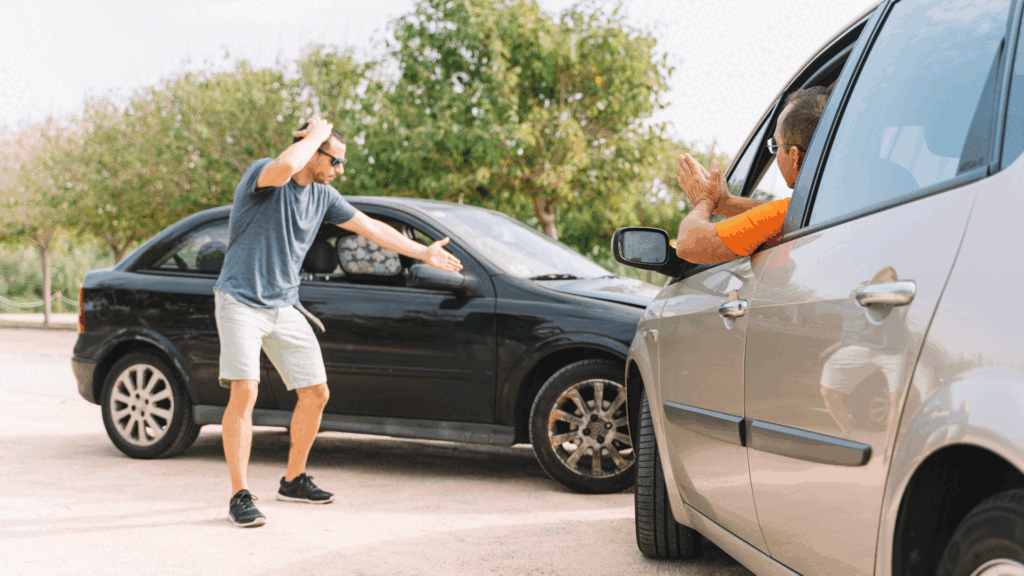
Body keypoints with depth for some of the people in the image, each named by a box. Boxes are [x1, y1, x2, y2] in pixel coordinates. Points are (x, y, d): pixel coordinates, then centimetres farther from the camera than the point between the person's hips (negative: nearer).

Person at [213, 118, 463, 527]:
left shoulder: (322, 196, 7)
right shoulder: (262, 174, -14)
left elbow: (370, 227, 17)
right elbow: (286, 167, -39)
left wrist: (424, 253, 20)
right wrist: (316, 132, -22)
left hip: (284, 307, 7)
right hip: (241, 300, -7)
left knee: (315, 394, 6)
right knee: (244, 392, -18)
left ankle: (293, 481, 24)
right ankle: (240, 496, -11)